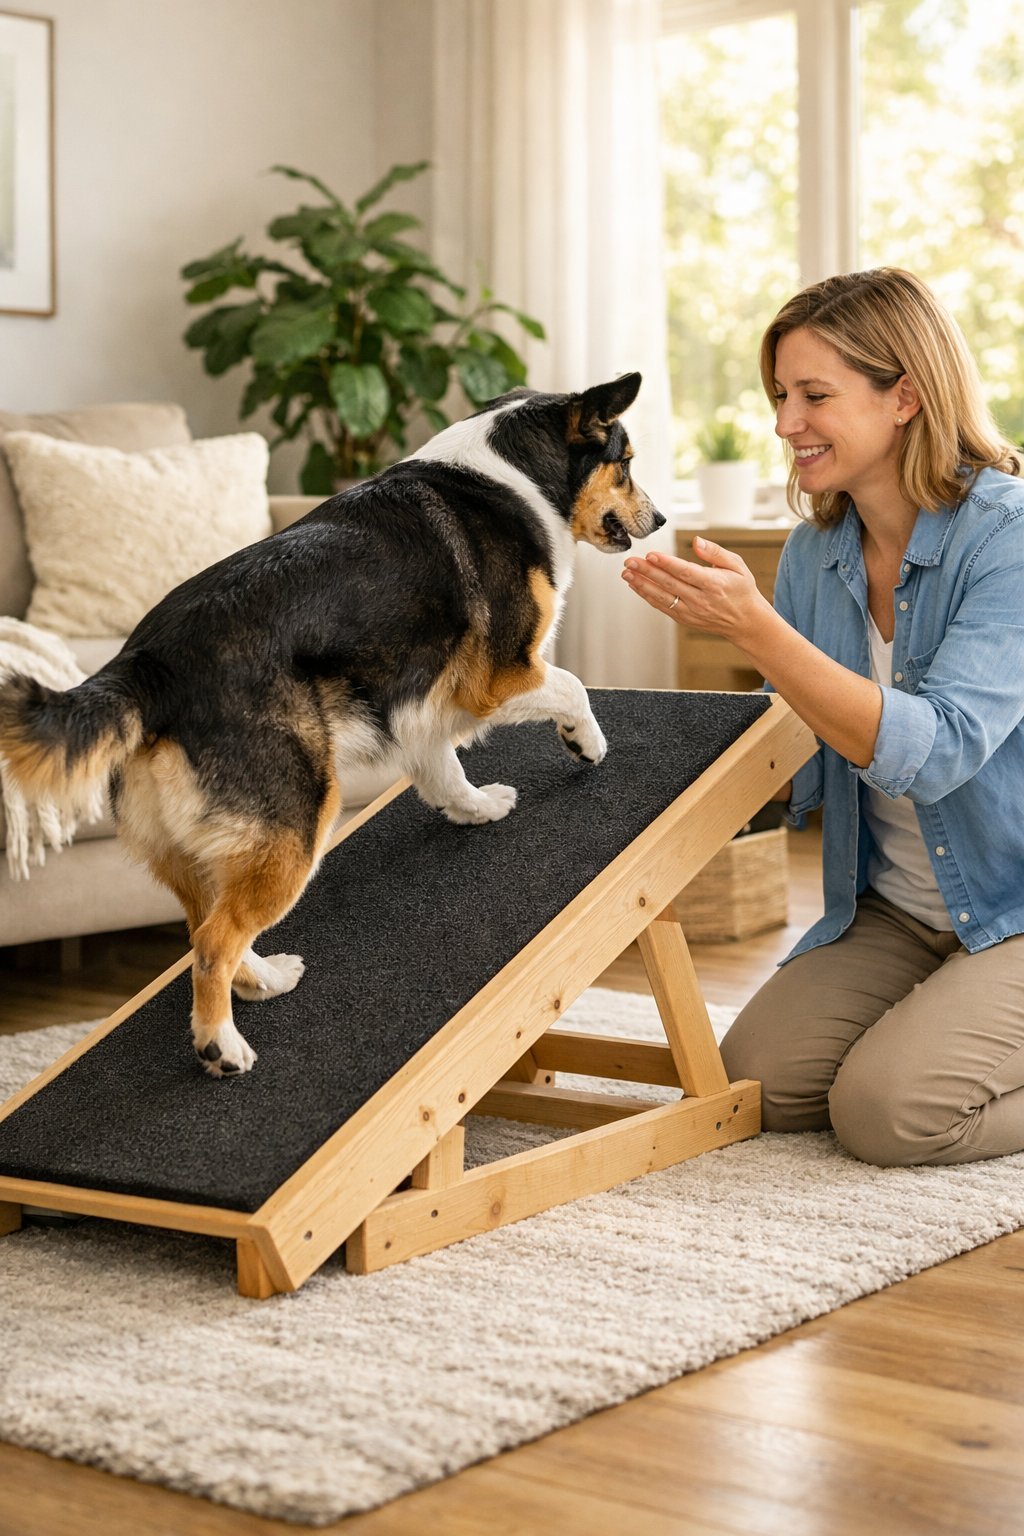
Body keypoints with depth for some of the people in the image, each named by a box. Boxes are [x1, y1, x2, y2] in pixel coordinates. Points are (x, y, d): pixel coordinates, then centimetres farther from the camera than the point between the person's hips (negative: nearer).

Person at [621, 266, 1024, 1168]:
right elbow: (794, 774, 6)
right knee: (757, 1082, -9)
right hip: (895, 913, 7)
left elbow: (934, 751, -32)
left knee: (886, 1109, -23)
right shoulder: (815, 551, 1)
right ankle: (932, 1013, 15)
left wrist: (753, 627, -37)